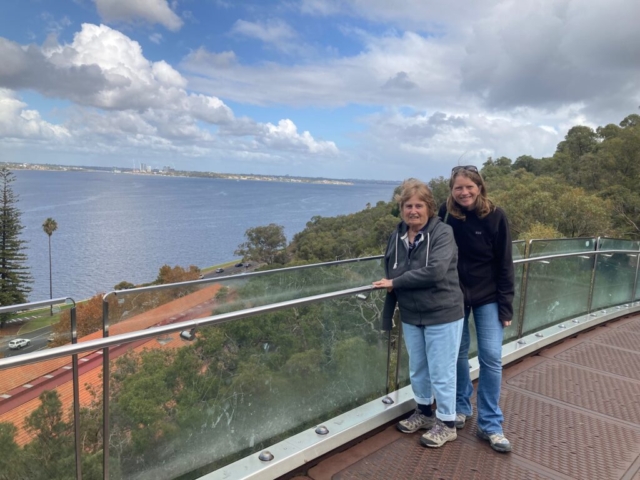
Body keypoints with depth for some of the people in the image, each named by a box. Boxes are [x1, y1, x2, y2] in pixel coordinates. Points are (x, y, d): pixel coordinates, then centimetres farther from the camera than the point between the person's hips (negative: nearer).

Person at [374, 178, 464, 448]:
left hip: (442, 316, -6)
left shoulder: (442, 233, -16)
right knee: (417, 370, 20)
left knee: (441, 372, 7)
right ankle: (424, 412, 41)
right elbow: (392, 279, 9)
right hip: (410, 316, 6)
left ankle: (447, 424, 26)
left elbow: (435, 272, -29)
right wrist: (387, 317, 5)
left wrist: (395, 282, -21)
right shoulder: (397, 237, 2)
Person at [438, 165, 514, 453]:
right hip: (455, 295, 1)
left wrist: (506, 306, -9)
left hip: (488, 297, -1)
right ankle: (460, 407, 32)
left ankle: (490, 425, 13)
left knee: (491, 357, -1)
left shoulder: (495, 216, -10)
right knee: (457, 353, 11)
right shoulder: (445, 215, -8)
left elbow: (504, 264, -7)